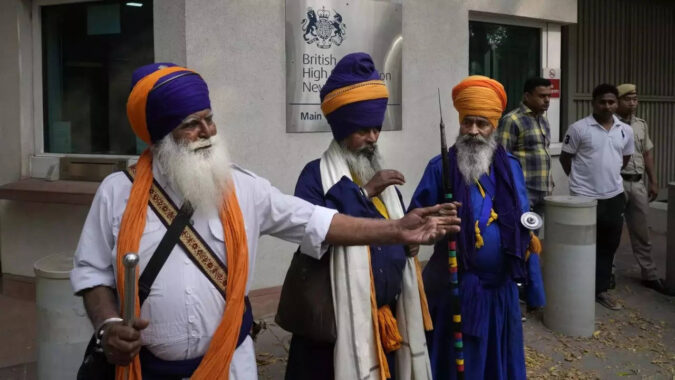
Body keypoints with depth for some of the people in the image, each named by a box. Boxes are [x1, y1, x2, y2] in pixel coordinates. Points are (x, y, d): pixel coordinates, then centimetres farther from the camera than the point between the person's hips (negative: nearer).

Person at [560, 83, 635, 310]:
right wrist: (581, 179, 5)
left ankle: (601, 289, 25)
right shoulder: (578, 128, -9)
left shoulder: (625, 130, 5)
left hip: (614, 196, 5)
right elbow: (565, 158, -2)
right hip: (584, 197, -5)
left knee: (608, 245, 12)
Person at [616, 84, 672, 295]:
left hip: (638, 183, 6)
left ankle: (650, 275, 20)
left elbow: (647, 153, 18)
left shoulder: (641, 124, 13)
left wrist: (653, 181, 15)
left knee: (641, 232, 12)